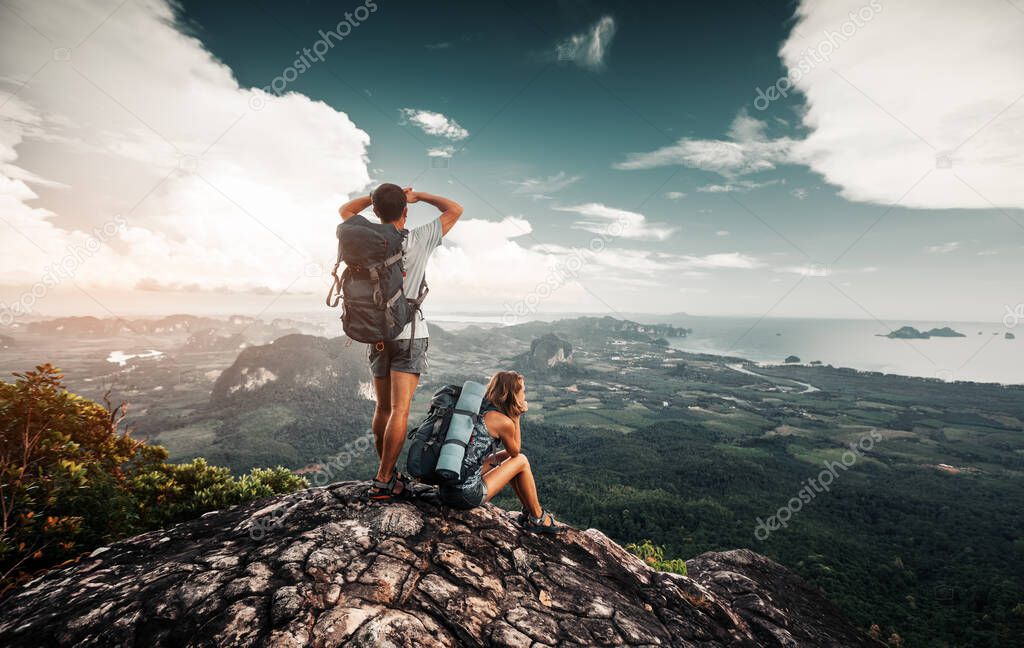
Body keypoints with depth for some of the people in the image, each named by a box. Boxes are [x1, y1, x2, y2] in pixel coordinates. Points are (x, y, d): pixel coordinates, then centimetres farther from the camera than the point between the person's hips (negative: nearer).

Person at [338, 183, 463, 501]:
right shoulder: (419, 240, -10)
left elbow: (345, 210, 21)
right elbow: (455, 209, 1)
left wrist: (376, 195, 13)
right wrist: (419, 196, 9)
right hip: (409, 335, -5)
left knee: (383, 408, 13)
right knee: (400, 410, -3)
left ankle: (389, 472, 23)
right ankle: (383, 481, -2)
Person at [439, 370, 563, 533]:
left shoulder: (477, 407, 8)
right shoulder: (503, 421, -14)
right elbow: (515, 451, 6)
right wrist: (517, 417, 7)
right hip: (466, 496, -8)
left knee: (505, 457, 22)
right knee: (521, 461, 7)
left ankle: (528, 511, 33)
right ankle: (537, 518, 22)